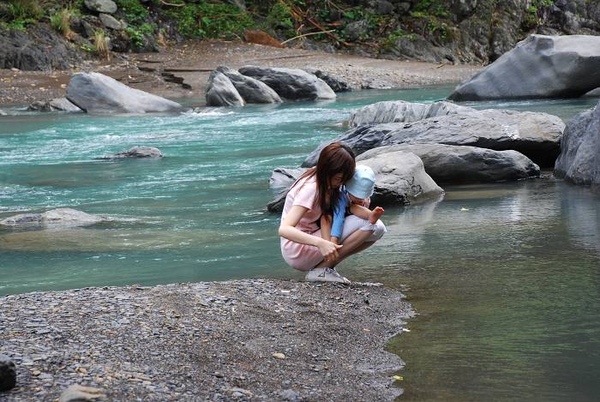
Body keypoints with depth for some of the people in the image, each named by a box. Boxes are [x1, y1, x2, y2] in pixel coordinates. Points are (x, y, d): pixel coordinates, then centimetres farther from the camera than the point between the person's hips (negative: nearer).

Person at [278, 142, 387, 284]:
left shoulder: (327, 182, 1)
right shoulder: (310, 189, -23)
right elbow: (284, 229, -33)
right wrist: (321, 243, -45)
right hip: (297, 252, -9)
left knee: (378, 228, -4)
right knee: (368, 224, -21)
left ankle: (325, 265, -3)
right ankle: (319, 270, -15)